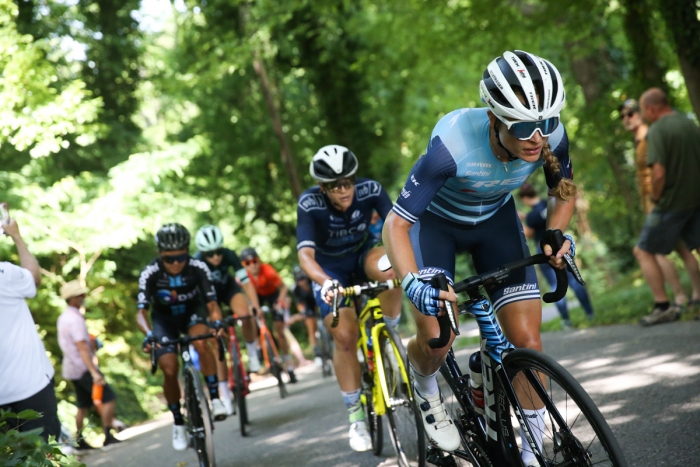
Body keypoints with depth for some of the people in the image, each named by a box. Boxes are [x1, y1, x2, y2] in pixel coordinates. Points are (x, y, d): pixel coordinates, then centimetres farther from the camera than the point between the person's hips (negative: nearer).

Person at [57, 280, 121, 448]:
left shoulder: (63, 317, 12)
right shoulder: (75, 319, -19)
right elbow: (82, 348, -26)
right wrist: (94, 373, -31)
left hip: (71, 369, 10)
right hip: (82, 368, -10)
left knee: (83, 405, 14)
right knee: (109, 398, -10)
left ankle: (79, 440, 16)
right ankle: (107, 436, -12)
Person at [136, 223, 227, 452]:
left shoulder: (198, 268, -26)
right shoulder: (150, 274, -27)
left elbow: (212, 304, -26)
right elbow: (141, 312, -30)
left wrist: (217, 321, -49)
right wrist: (148, 334, -50)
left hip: (192, 313, 0)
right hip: (164, 320, 0)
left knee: (201, 342, -34)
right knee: (169, 370, -16)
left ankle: (215, 398, -24)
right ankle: (178, 424, 4)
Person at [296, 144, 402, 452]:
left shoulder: (370, 190, -25)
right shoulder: (310, 204, -29)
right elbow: (305, 254, -38)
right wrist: (325, 283, -58)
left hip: (363, 253, 1)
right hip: (329, 267, -1)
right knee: (345, 336, -16)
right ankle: (356, 417, 0)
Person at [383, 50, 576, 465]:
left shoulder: (551, 136, -27)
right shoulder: (454, 143, -39)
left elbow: (564, 191, -3)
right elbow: (396, 222, -34)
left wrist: (556, 234, -22)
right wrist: (412, 283, -49)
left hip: (495, 221, 3)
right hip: (436, 222, -3)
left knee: (528, 342, -8)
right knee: (437, 341, -18)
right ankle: (425, 389, 19)